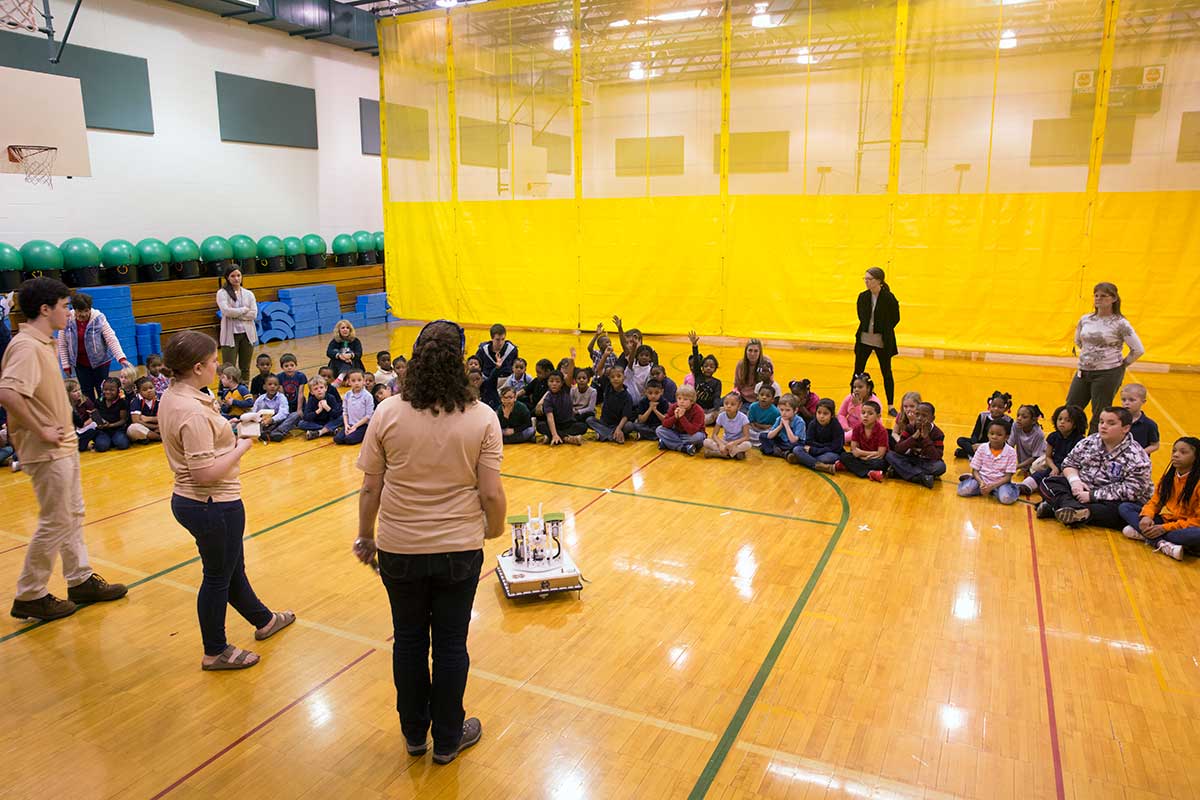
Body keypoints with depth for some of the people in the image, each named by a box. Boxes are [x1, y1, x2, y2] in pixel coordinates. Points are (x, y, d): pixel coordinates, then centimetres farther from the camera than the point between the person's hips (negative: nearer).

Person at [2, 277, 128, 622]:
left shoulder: (42, 344, 9)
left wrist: (60, 430, 13)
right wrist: (41, 431, -25)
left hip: (63, 446, 10)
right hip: (47, 452, -10)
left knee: (73, 515, 17)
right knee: (56, 523, 1)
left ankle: (81, 581, 29)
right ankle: (30, 597, 15)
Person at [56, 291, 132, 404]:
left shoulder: (99, 318, -14)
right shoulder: (67, 320, -8)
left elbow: (112, 339, -19)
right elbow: (62, 344, 0)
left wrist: (122, 358, -30)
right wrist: (66, 365, 0)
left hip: (100, 362, -2)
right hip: (80, 364, 2)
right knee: (87, 393, 6)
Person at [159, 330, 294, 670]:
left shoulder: (171, 397, 4)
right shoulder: (193, 412, -27)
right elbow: (205, 473, -29)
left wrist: (226, 434, 5)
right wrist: (240, 448, -17)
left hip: (187, 499, 10)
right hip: (214, 505, -10)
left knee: (232, 568, 25)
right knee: (218, 577, 9)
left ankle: (263, 620, 44)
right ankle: (215, 652, 27)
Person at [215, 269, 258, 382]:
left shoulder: (248, 294, 9)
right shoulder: (222, 293, 0)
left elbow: (254, 314, -3)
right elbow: (226, 311, -16)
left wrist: (235, 314, -11)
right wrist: (244, 310, -7)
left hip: (247, 334, 3)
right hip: (230, 335, -3)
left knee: (245, 368, 10)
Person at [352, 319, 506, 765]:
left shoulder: (388, 414, -10)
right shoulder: (481, 418, -13)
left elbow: (371, 488, -5)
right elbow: (491, 494, -13)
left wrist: (365, 536, 10)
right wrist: (494, 529, 7)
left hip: (399, 549, 1)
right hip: (459, 549, -1)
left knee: (409, 640, 20)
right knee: (451, 645, 15)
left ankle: (414, 734, 38)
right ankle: (447, 740, 32)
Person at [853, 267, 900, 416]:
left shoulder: (889, 298, -11)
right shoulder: (863, 296, 1)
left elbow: (895, 318, -2)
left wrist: (884, 331, -1)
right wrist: (867, 328, 6)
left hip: (883, 342, -3)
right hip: (864, 339, 4)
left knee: (887, 373, 7)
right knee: (858, 372, 5)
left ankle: (891, 406, 16)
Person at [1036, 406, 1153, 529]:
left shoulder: (1136, 457, -14)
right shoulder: (1089, 442, 4)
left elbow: (1130, 491, -21)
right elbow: (1069, 463, 11)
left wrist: (1092, 495, -23)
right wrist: (1074, 480, -12)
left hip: (1113, 501, -5)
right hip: (1083, 489, 5)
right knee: (1048, 483, -10)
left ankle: (1056, 504, -43)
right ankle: (1076, 508, -36)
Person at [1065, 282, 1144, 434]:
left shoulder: (1120, 323, -8)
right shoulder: (1085, 320, 6)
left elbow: (1138, 350, -6)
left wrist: (1121, 365, -1)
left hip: (1108, 374, -5)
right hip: (1083, 372, 5)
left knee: (1099, 417, 2)